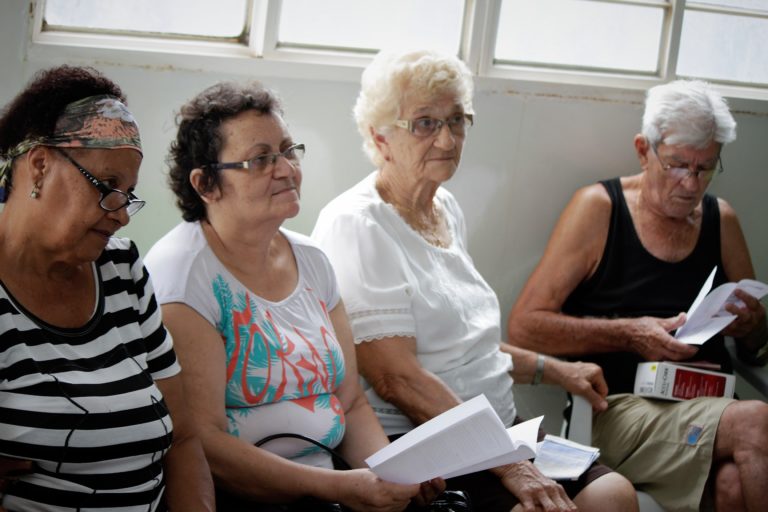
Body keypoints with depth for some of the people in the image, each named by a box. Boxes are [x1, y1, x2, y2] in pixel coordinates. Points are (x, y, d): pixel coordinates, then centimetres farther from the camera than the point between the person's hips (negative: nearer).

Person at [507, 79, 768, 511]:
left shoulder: (721, 220, 16)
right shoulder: (599, 208, 3)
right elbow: (524, 326, -4)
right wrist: (629, 334, -13)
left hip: (709, 406, 4)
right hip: (620, 407, -3)